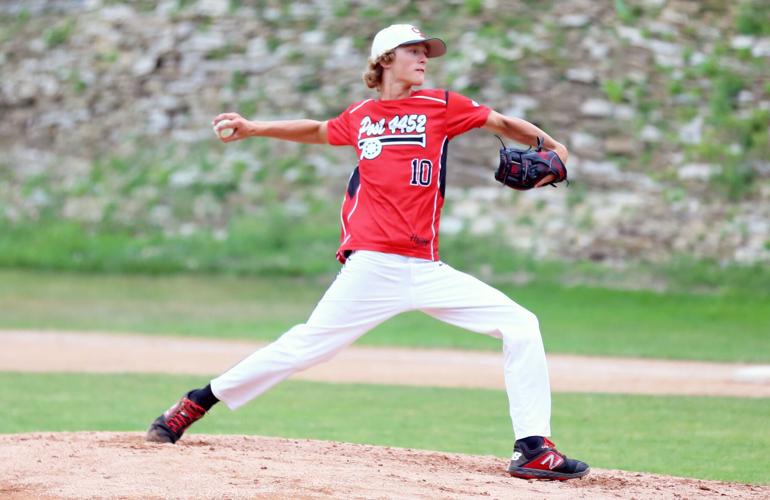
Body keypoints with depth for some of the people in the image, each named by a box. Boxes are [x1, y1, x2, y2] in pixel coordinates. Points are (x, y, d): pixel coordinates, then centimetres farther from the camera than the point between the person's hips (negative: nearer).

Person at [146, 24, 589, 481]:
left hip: (428, 271, 1)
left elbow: (503, 123, 13)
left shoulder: (441, 106, 10)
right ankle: (195, 404, 11)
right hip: (373, 269, -1)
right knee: (307, 346, -4)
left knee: (521, 327, -10)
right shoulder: (361, 116, 13)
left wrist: (550, 147, -4)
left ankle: (533, 448, -8)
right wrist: (253, 129, 31)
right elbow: (319, 132, 32)